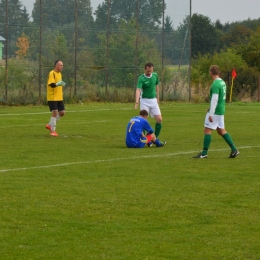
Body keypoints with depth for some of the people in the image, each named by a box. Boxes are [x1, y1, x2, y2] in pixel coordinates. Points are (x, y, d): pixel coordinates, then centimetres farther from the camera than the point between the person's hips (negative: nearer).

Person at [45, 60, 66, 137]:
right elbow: (51, 84, -26)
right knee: (55, 112, -9)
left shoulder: (59, 73, 15)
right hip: (52, 98, -8)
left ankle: (50, 125, 22)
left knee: (62, 113, 6)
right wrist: (57, 84, -43)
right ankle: (53, 130, 0)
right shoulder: (52, 73, -12)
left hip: (59, 98, 8)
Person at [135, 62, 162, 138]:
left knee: (159, 119, -2)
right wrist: (137, 101, -46)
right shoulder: (141, 78, -17)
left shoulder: (155, 75, 0)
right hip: (144, 100, -5)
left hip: (153, 100, 5)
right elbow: (138, 90, -31)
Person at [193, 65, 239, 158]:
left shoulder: (215, 84, -18)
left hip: (215, 111, -9)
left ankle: (204, 153, -2)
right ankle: (234, 149, 10)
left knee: (207, 130, -3)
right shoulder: (222, 82, 11)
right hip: (221, 111, 9)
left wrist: (211, 114, -21)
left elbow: (214, 99, -23)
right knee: (221, 130, 14)